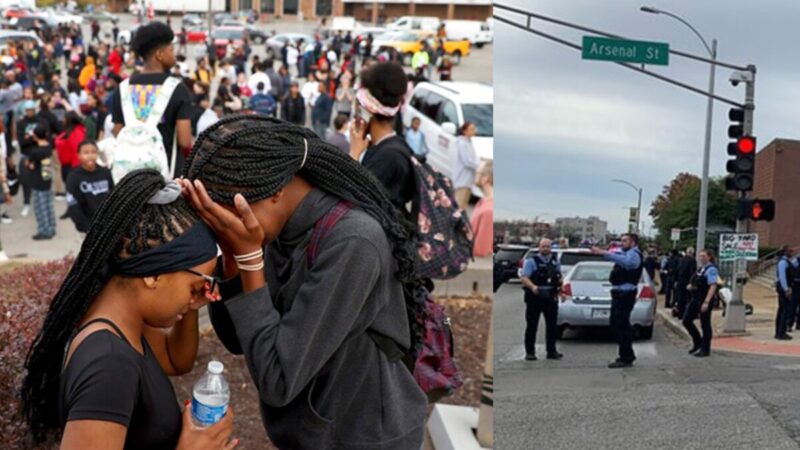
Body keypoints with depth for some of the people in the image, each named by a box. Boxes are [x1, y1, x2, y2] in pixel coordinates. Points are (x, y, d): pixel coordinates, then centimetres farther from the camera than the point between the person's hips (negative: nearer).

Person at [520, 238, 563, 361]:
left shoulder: (555, 260, 13)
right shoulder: (531, 261, -4)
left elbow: (559, 277, 25)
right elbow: (524, 278, -12)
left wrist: (560, 286, 10)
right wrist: (533, 287, -28)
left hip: (551, 296, 5)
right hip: (535, 296, -5)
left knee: (552, 325, 7)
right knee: (532, 325, -1)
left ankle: (551, 351, 16)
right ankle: (530, 352, 4)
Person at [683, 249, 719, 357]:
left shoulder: (711, 269, -13)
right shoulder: (701, 268, 13)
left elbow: (713, 286, -19)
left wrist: (706, 302, -25)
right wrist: (691, 286, 4)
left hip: (705, 301, -9)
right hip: (696, 299, 9)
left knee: (705, 325, 1)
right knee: (687, 320, 8)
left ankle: (705, 350, 12)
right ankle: (698, 342, 23)